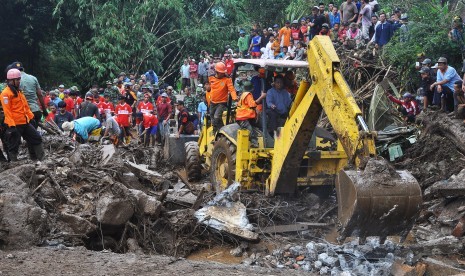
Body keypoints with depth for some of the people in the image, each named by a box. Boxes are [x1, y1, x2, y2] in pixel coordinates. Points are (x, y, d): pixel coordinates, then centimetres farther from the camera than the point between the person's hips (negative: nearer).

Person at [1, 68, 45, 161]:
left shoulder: (19, 91, 16)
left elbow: (26, 106, 22)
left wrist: (31, 117, 19)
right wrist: (11, 125, -22)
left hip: (25, 122, 9)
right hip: (15, 125, -9)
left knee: (36, 139, 13)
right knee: (14, 146, 0)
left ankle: (42, 159, 23)